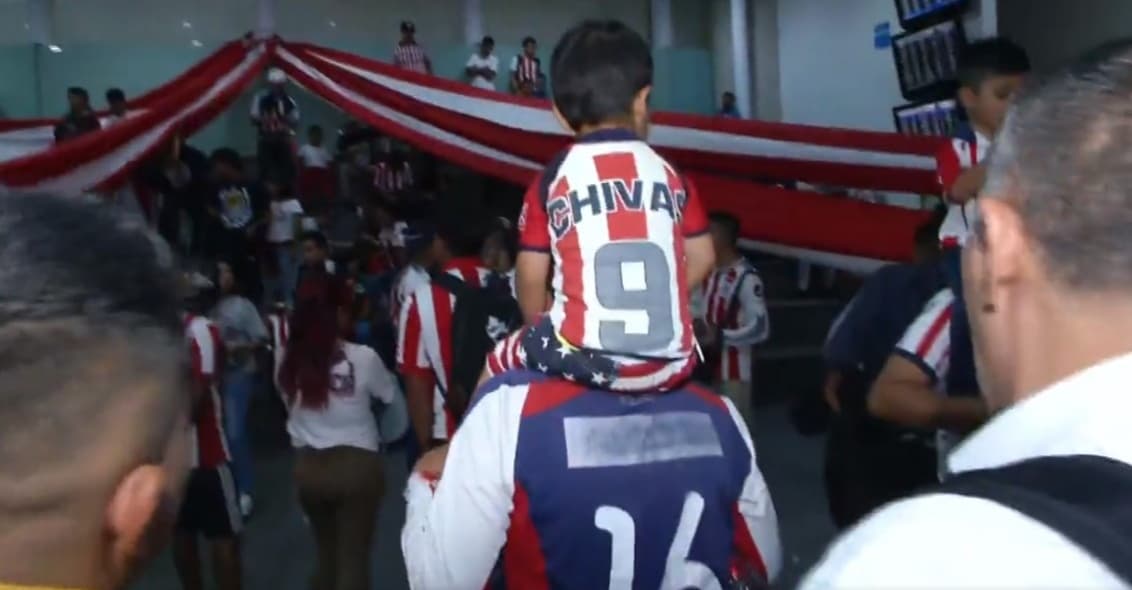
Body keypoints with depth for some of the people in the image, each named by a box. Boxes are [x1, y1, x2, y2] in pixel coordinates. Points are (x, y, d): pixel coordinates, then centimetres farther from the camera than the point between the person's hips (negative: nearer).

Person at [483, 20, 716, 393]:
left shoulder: (553, 178, 1)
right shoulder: (670, 174, 7)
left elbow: (531, 276, 4)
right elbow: (702, 258, 15)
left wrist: (541, 329, 22)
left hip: (586, 359, -3)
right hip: (670, 364, 3)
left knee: (498, 366, 24)